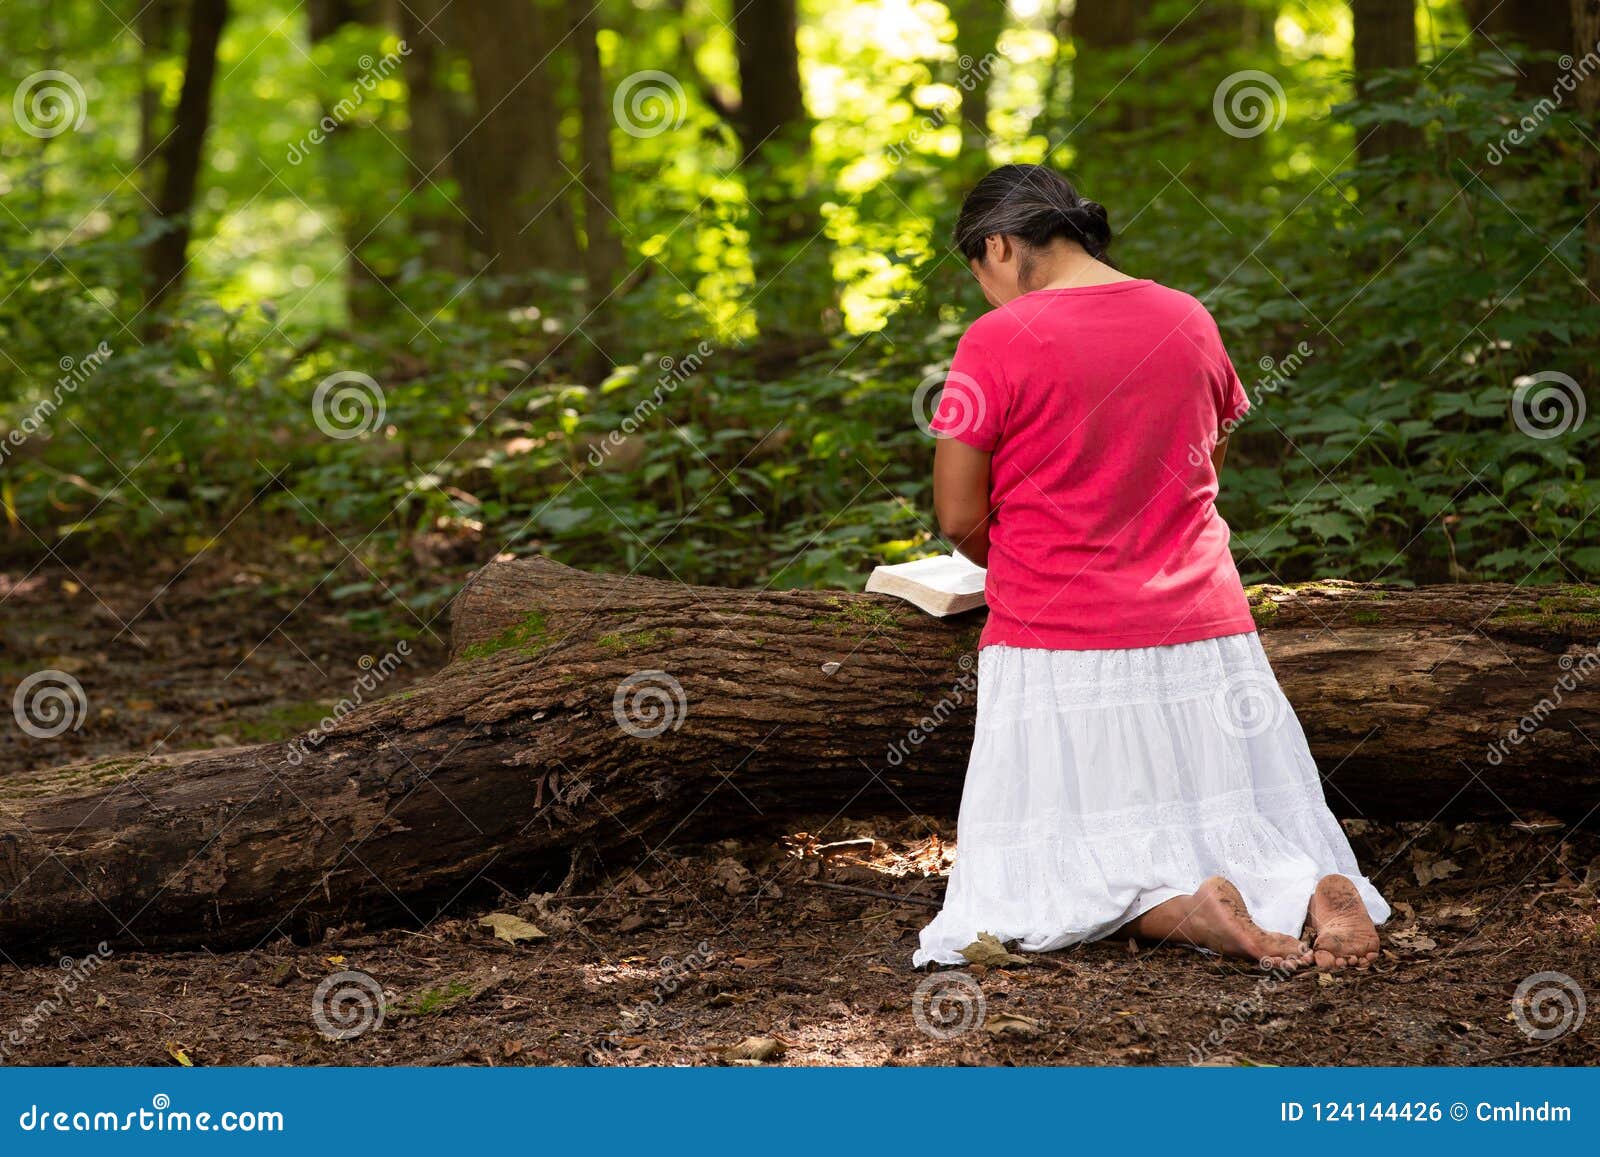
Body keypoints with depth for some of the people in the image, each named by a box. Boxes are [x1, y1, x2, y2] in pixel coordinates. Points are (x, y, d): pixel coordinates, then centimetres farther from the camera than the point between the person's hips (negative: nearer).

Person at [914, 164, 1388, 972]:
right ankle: (1316, 889, -16)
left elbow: (959, 519, -6)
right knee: (1238, 834, 16)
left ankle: (1181, 913, -21)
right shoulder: (1189, 321, 7)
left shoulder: (998, 341, -10)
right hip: (1204, 633, 5)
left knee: (1034, 884, 6)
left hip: (1058, 649, -5)